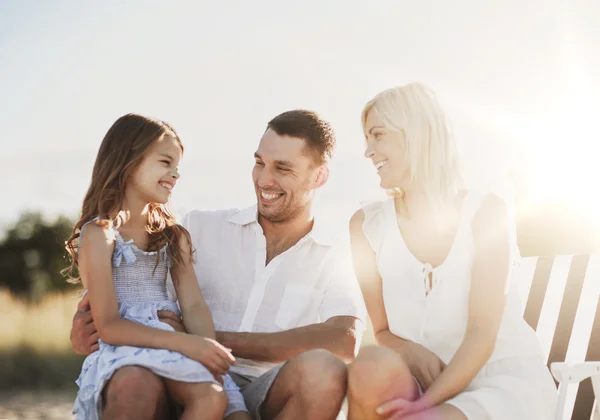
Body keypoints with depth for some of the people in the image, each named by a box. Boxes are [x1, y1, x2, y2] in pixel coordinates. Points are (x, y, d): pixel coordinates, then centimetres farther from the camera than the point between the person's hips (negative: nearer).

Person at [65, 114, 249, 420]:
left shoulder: (174, 236, 18)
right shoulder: (99, 234, -2)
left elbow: (194, 305, 5)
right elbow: (109, 327, -11)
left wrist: (209, 353, -17)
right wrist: (187, 344, -21)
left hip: (171, 346, 6)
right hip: (125, 349, -6)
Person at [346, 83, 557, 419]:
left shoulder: (485, 212, -7)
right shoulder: (368, 226, 2)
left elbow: (483, 331, -14)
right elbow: (383, 331, 5)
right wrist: (409, 350, -19)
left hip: (509, 379, -3)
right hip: (429, 380, 3)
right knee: (372, 367, -33)